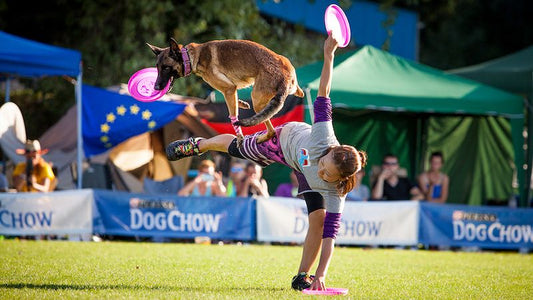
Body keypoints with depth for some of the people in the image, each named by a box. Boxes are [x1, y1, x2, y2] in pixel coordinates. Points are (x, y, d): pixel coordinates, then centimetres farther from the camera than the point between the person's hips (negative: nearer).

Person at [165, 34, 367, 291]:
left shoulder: (336, 193, -43)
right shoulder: (323, 139, -48)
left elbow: (329, 233, -41)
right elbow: (323, 96, -46)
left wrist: (321, 275, -48)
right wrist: (329, 57, -54)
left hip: (303, 167, -1)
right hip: (285, 139, 1)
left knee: (318, 218, -20)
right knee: (235, 147, 25)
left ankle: (302, 277, 3)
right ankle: (196, 145, 60)